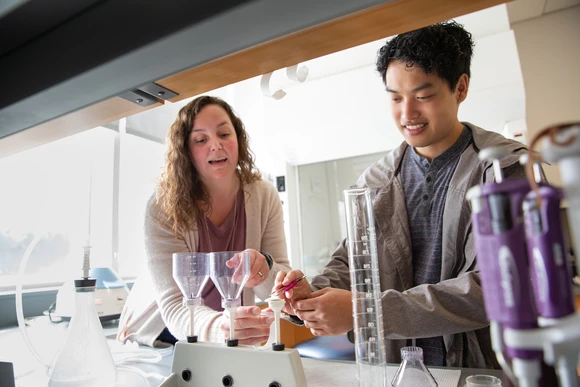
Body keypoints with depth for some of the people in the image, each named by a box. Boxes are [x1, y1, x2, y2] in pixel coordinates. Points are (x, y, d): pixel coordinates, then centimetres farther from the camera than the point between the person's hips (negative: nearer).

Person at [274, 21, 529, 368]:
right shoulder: (375, 182, 3)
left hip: (488, 369, -2)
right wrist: (315, 293, -15)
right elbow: (350, 262, 7)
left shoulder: (508, 168, -7)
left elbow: (497, 285, -18)